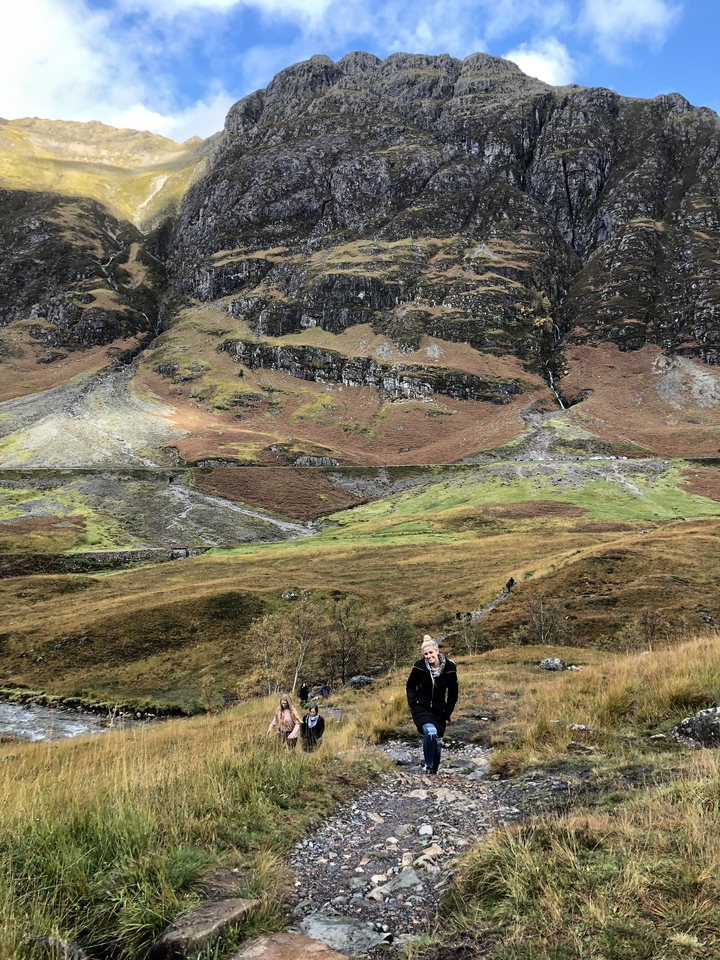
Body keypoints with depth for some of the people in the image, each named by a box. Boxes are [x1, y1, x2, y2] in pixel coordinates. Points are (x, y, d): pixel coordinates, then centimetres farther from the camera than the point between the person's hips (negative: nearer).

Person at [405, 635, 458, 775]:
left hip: (439, 710, 2)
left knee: (437, 742, 11)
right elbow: (410, 686, 4)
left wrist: (448, 713, -1)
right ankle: (428, 766, -9)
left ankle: (434, 771, 31)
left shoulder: (449, 667, -11)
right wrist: (413, 702, -9)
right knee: (430, 732, -27)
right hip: (421, 708, -2)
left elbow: (453, 693, 2)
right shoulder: (419, 666, -13)